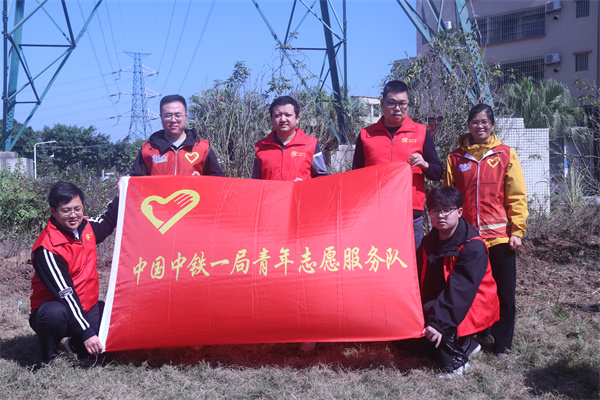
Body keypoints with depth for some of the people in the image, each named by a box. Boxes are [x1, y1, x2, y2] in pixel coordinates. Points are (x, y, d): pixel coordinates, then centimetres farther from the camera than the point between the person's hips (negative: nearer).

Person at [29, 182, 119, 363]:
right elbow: (65, 294, -27)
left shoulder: (86, 226, -1)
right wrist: (86, 333, -31)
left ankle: (76, 345, 15)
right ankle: (48, 357, -7)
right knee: (54, 313, -40)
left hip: (86, 308, 7)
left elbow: (107, 222, 25)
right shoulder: (47, 248, -22)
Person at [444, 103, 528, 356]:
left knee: (504, 294, 4)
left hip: (500, 236, -1)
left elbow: (517, 196, 2)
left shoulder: (506, 154, 4)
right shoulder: (456, 158, 7)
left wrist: (517, 230, -4)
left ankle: (502, 344, 19)